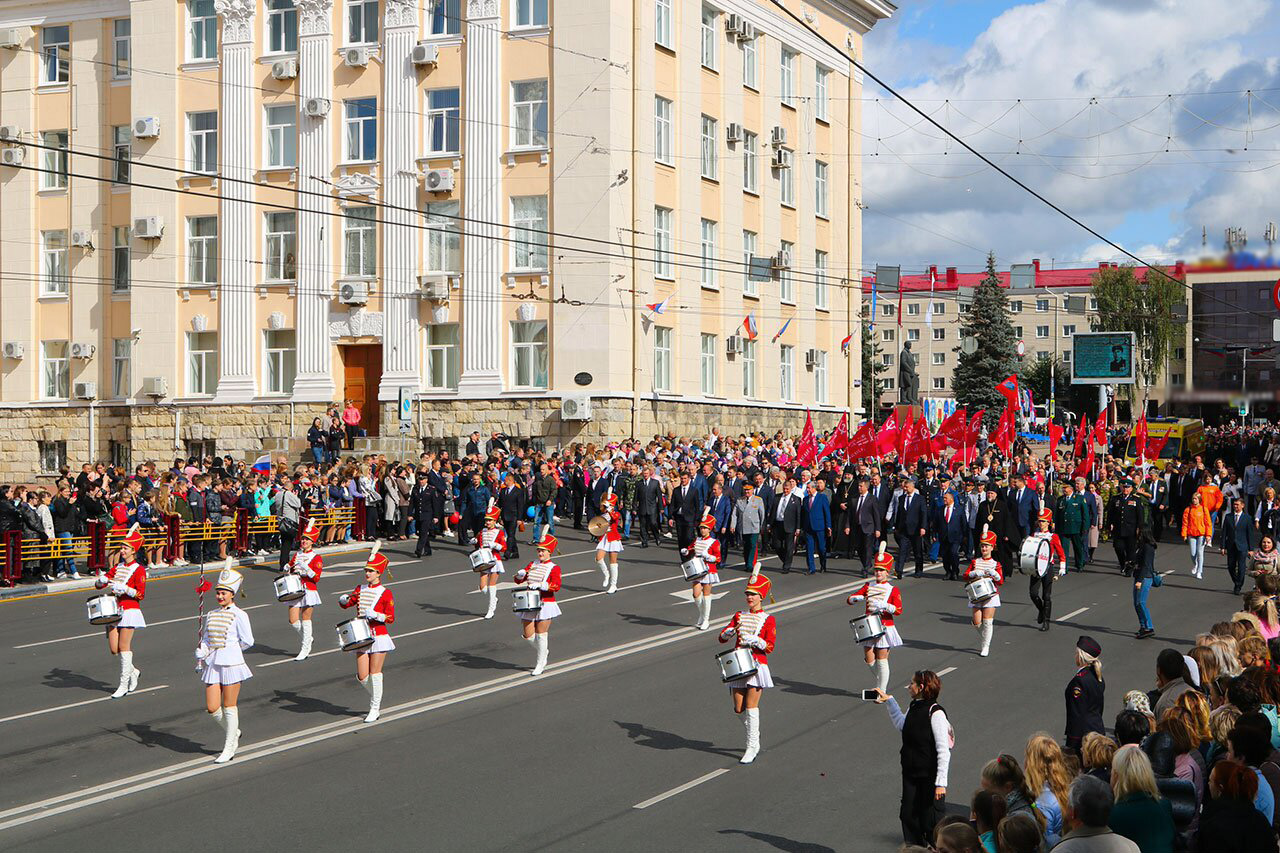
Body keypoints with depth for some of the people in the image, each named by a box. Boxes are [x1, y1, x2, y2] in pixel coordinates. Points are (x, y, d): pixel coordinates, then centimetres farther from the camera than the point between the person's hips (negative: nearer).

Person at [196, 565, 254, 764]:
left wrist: (228, 648, 2)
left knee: (229, 706, 2)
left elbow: (247, 641, -7)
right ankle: (233, 732, 29)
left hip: (231, 663, -6)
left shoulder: (239, 615, -7)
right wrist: (201, 653, -3)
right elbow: (206, 639, 14)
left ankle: (229, 748, 13)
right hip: (213, 664, 6)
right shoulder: (210, 615, 11)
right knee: (212, 708, 3)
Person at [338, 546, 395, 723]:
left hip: (379, 637, -5)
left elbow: (390, 618, -8)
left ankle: (374, 710, 11)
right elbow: (346, 604, 14)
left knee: (375, 674, -1)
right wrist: (344, 599, -9)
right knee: (362, 676, 2)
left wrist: (375, 615, -24)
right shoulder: (361, 589, 8)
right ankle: (377, 701, 27)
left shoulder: (385, 593, -6)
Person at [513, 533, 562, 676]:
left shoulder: (554, 568, -5)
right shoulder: (532, 565, 10)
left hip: (545, 604, -5)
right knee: (528, 635, 5)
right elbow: (518, 580, 7)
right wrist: (520, 575, -16)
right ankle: (542, 653, 33)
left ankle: (540, 665, 12)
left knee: (540, 635, 0)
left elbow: (556, 586, -21)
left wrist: (539, 585, -33)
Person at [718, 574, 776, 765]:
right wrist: (732, 630, -14)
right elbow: (722, 638, 7)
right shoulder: (739, 615, 12)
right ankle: (754, 738, 25)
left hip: (757, 665, -5)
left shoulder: (768, 620, 0)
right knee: (739, 709, 4)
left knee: (751, 706, -10)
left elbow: (770, 647, -8)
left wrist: (753, 639, -22)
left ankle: (752, 748, -5)